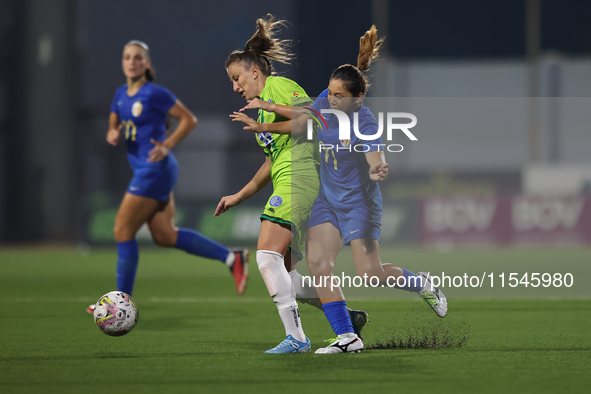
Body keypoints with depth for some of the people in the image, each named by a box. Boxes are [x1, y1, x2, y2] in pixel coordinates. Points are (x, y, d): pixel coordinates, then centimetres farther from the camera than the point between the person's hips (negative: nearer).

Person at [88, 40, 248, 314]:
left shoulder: (154, 94, -12)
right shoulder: (121, 95, 11)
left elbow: (189, 119, -7)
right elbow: (113, 130, 18)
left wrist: (167, 145, -17)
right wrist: (113, 135, -5)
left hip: (155, 170, -9)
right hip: (144, 171, 9)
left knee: (123, 231, -6)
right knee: (164, 236, 9)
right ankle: (231, 257, 14)